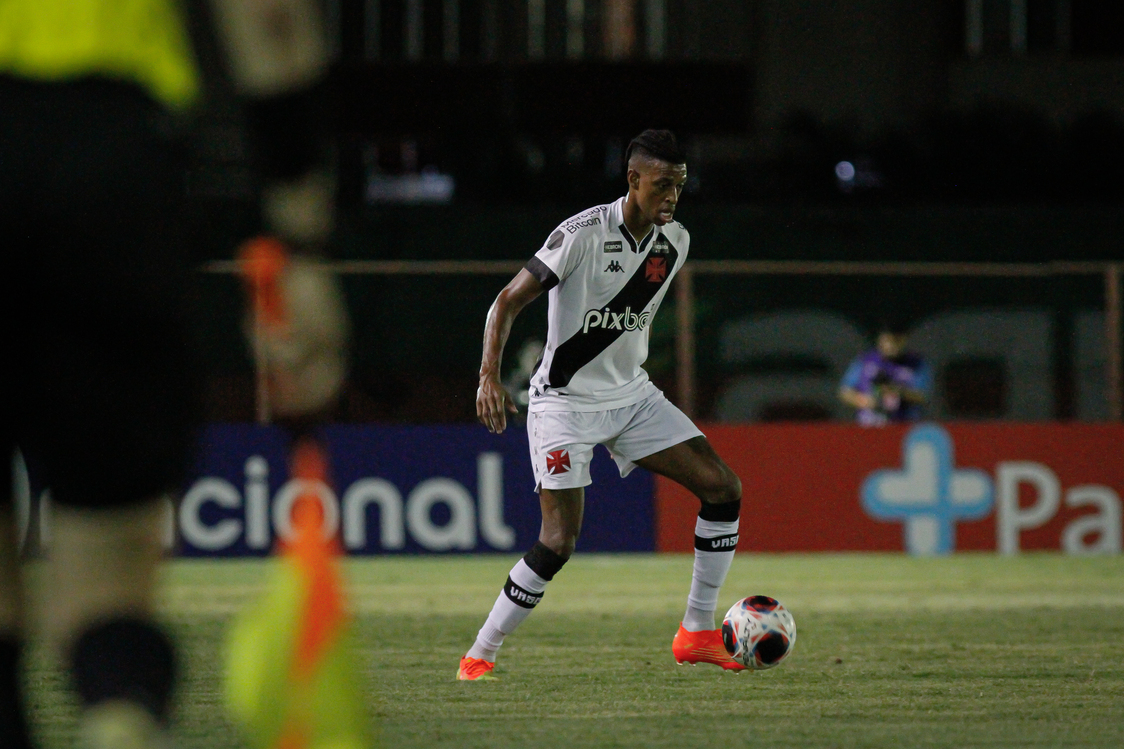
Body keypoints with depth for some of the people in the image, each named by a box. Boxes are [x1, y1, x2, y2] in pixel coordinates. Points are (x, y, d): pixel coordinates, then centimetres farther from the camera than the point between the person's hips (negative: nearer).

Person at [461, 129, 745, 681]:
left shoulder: (675, 241, 2)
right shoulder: (582, 235, -19)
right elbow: (508, 302, -17)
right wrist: (490, 376, -27)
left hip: (632, 396, 7)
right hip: (564, 402, -7)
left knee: (723, 488, -4)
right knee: (560, 540, -17)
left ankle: (697, 633, 6)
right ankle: (478, 657, -2)